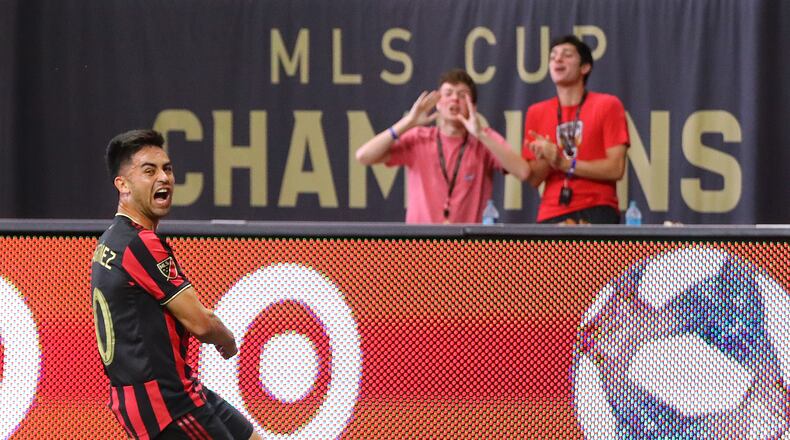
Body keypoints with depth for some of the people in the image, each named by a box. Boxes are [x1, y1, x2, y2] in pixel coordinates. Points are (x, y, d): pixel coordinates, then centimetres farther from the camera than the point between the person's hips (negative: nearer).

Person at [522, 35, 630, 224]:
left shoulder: (607, 105, 2)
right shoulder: (536, 113, 13)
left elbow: (615, 169, -6)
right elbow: (533, 178, 11)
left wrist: (563, 163, -11)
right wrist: (546, 159, -11)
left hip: (596, 211, -3)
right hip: (552, 215, 3)